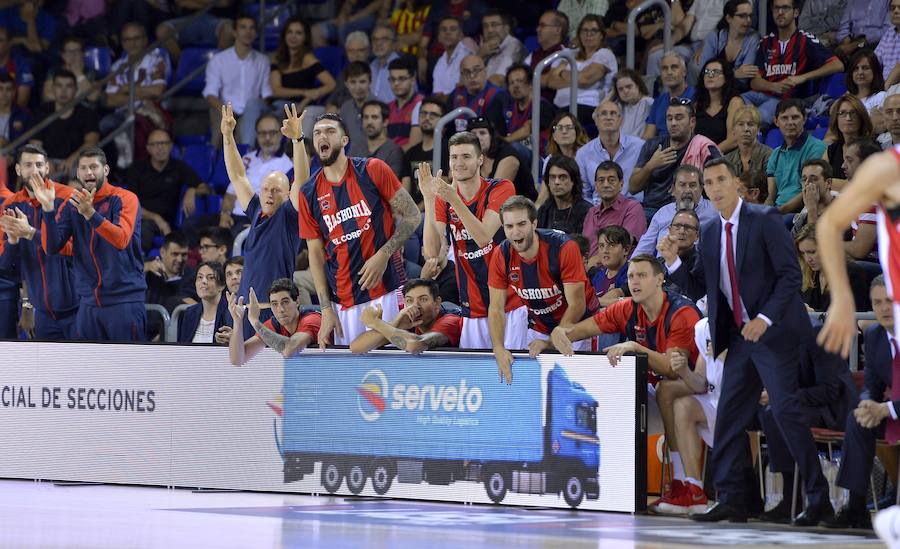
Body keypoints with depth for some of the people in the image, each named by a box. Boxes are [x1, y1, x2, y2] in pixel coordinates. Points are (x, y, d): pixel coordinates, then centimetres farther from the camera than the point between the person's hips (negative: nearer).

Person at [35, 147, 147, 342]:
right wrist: (48, 208, -15)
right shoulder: (71, 205, 9)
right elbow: (52, 247, -1)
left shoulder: (124, 199, -5)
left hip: (124, 299, -5)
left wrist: (90, 213, -36)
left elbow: (121, 240, -22)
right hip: (88, 302, 5)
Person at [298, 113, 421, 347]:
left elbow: (412, 216, 1)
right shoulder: (309, 194, 8)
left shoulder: (372, 170, 0)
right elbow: (316, 253, 9)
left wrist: (383, 255, -12)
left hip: (387, 292, -3)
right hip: (344, 304, 3)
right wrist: (326, 310, 2)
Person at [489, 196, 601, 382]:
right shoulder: (501, 256, -15)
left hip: (578, 324, -4)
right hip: (539, 328, 4)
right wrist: (498, 349, -26)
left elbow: (577, 305, -24)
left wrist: (550, 343, -30)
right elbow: (496, 308, -11)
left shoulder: (564, 248, -27)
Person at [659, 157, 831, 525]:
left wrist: (765, 318, -21)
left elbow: (790, 275, -13)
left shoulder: (765, 221, -8)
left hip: (774, 332, -7)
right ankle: (730, 500, 8)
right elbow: (697, 288, 14)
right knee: (729, 414, 3)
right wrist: (673, 262, -3)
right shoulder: (710, 233, 12)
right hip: (739, 336, 7)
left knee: (786, 411, -11)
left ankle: (819, 501, -5)